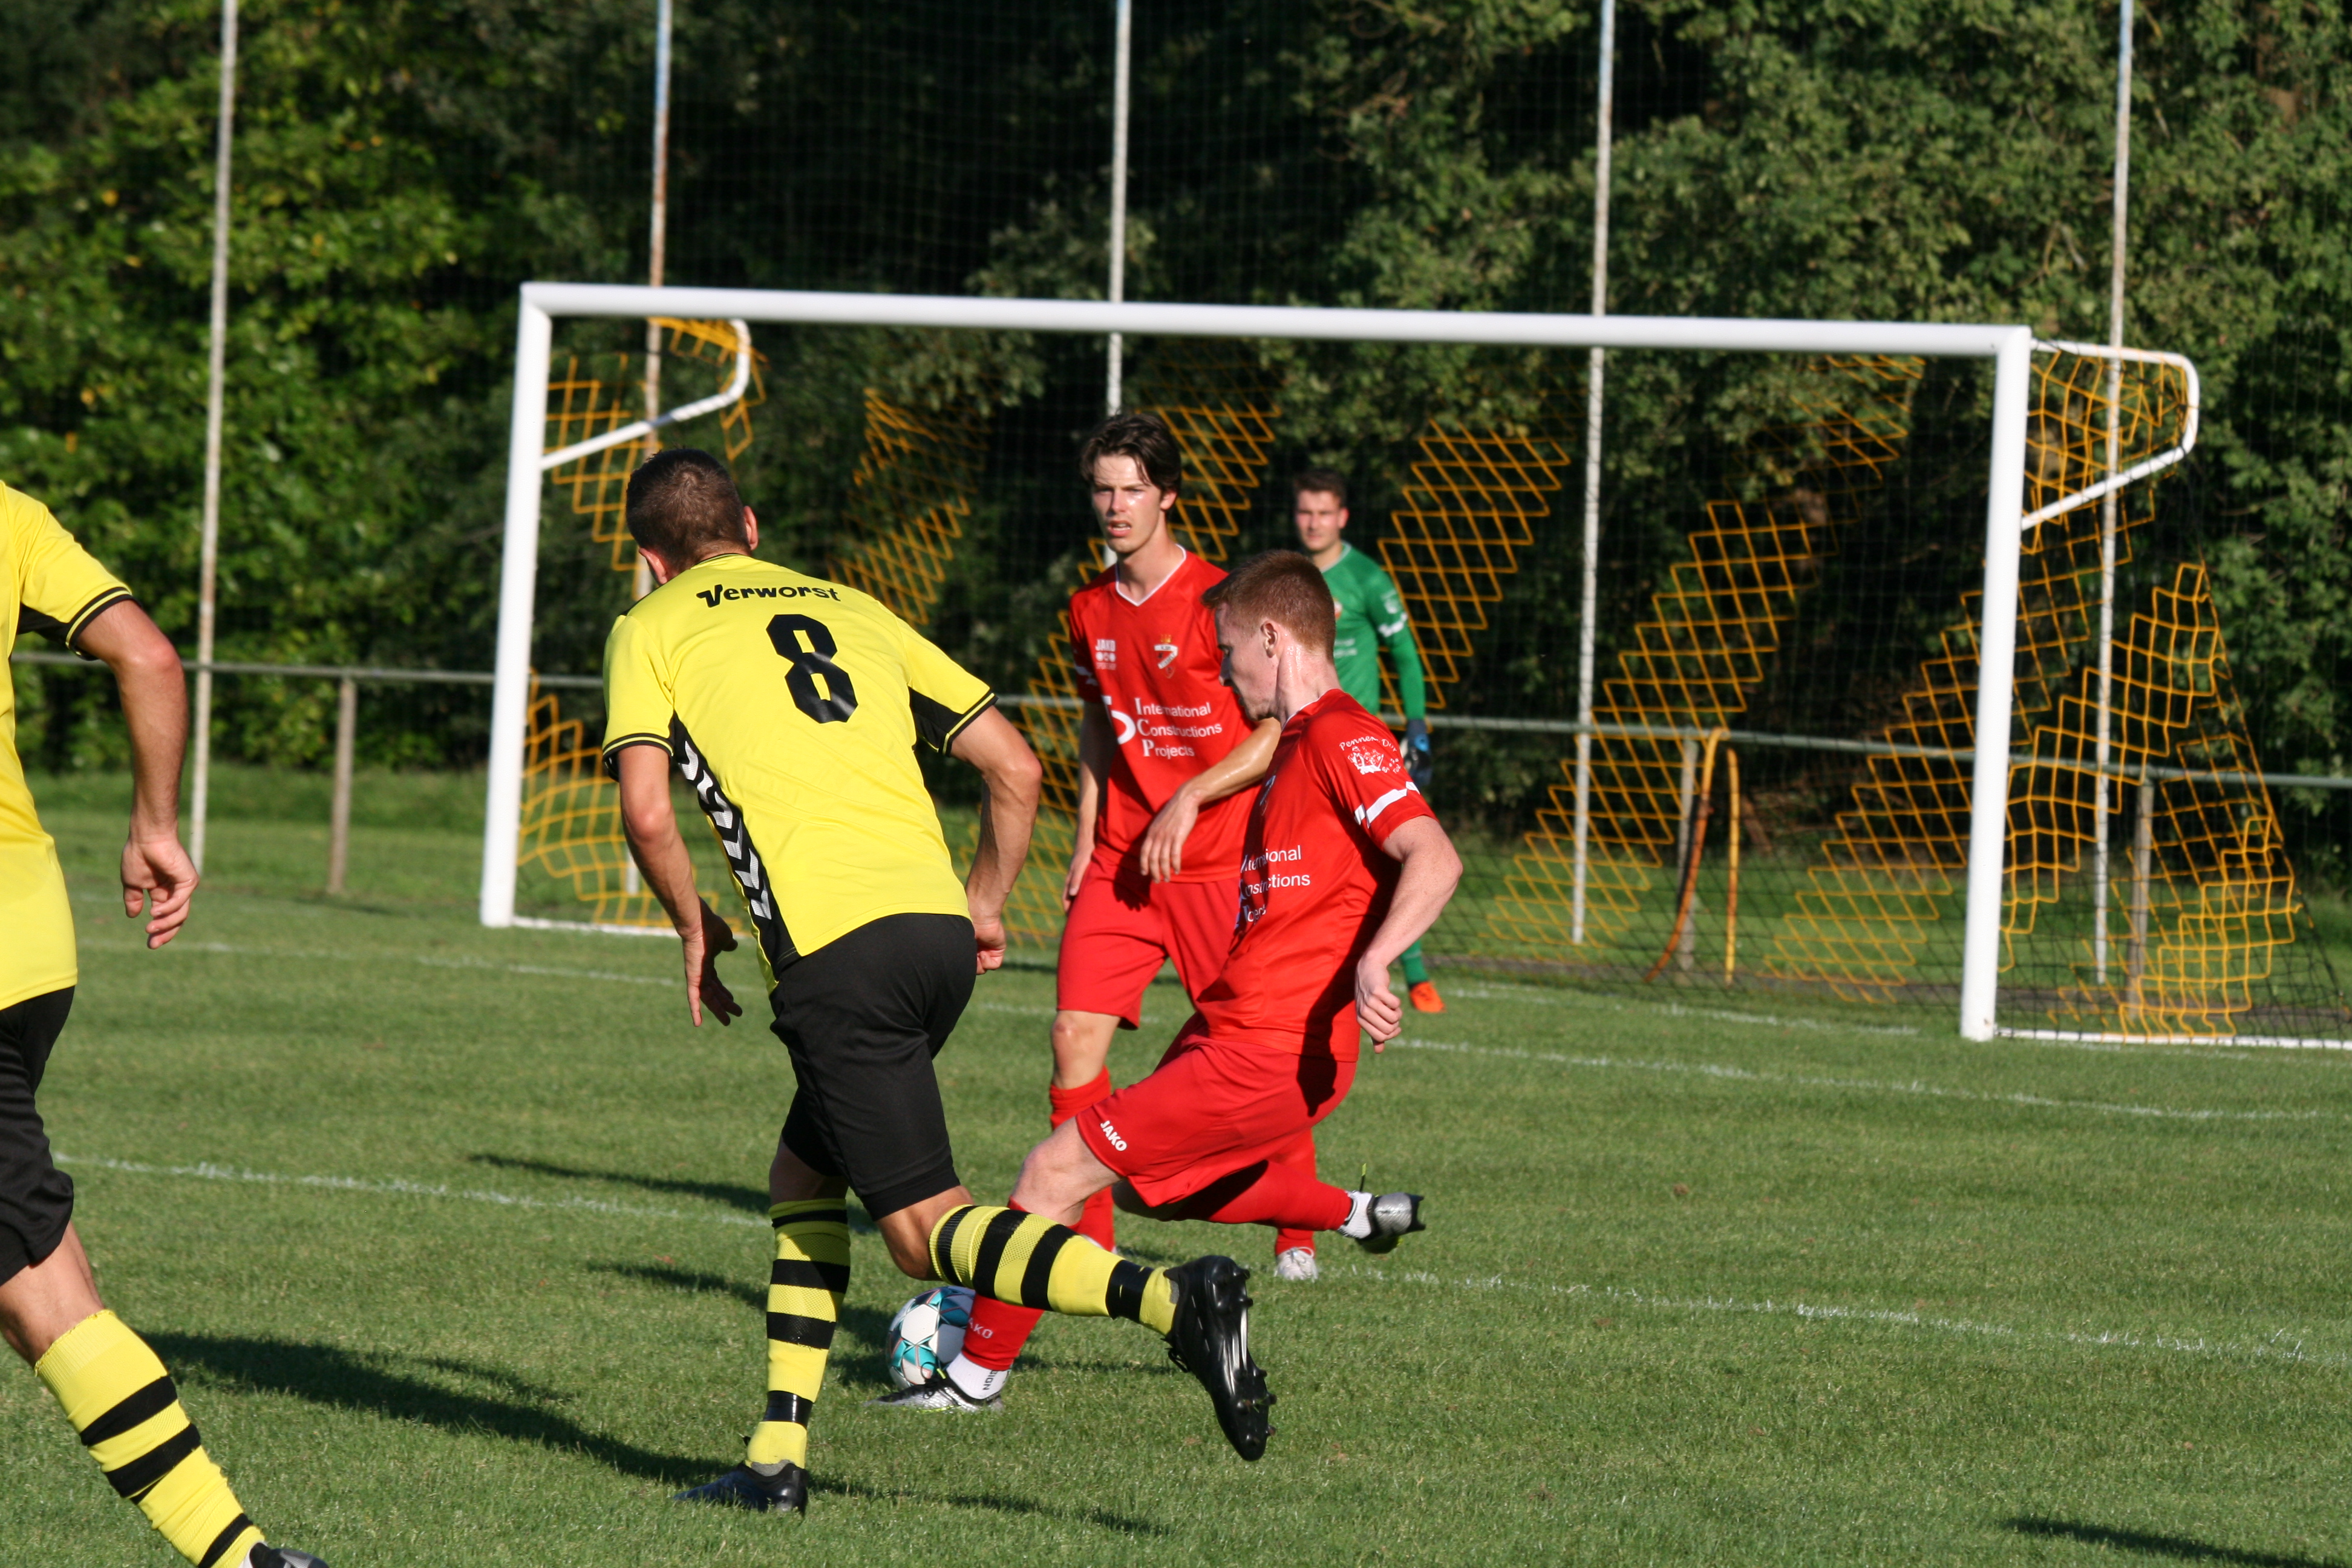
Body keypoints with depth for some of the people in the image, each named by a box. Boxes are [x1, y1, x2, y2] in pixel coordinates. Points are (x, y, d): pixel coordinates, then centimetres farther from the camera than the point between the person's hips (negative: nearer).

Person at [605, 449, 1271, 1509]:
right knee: (803, 1174, 22)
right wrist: (983, 907, 27)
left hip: (835, 945, -6)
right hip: (937, 925, 6)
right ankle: (778, 1456, 17)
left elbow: (646, 810, -5)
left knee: (925, 1229, -6)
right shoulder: (854, 609, 24)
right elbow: (1014, 766, 17)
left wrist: (696, 931, 10)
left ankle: (1168, 1298, -28)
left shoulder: (652, 630, 11)